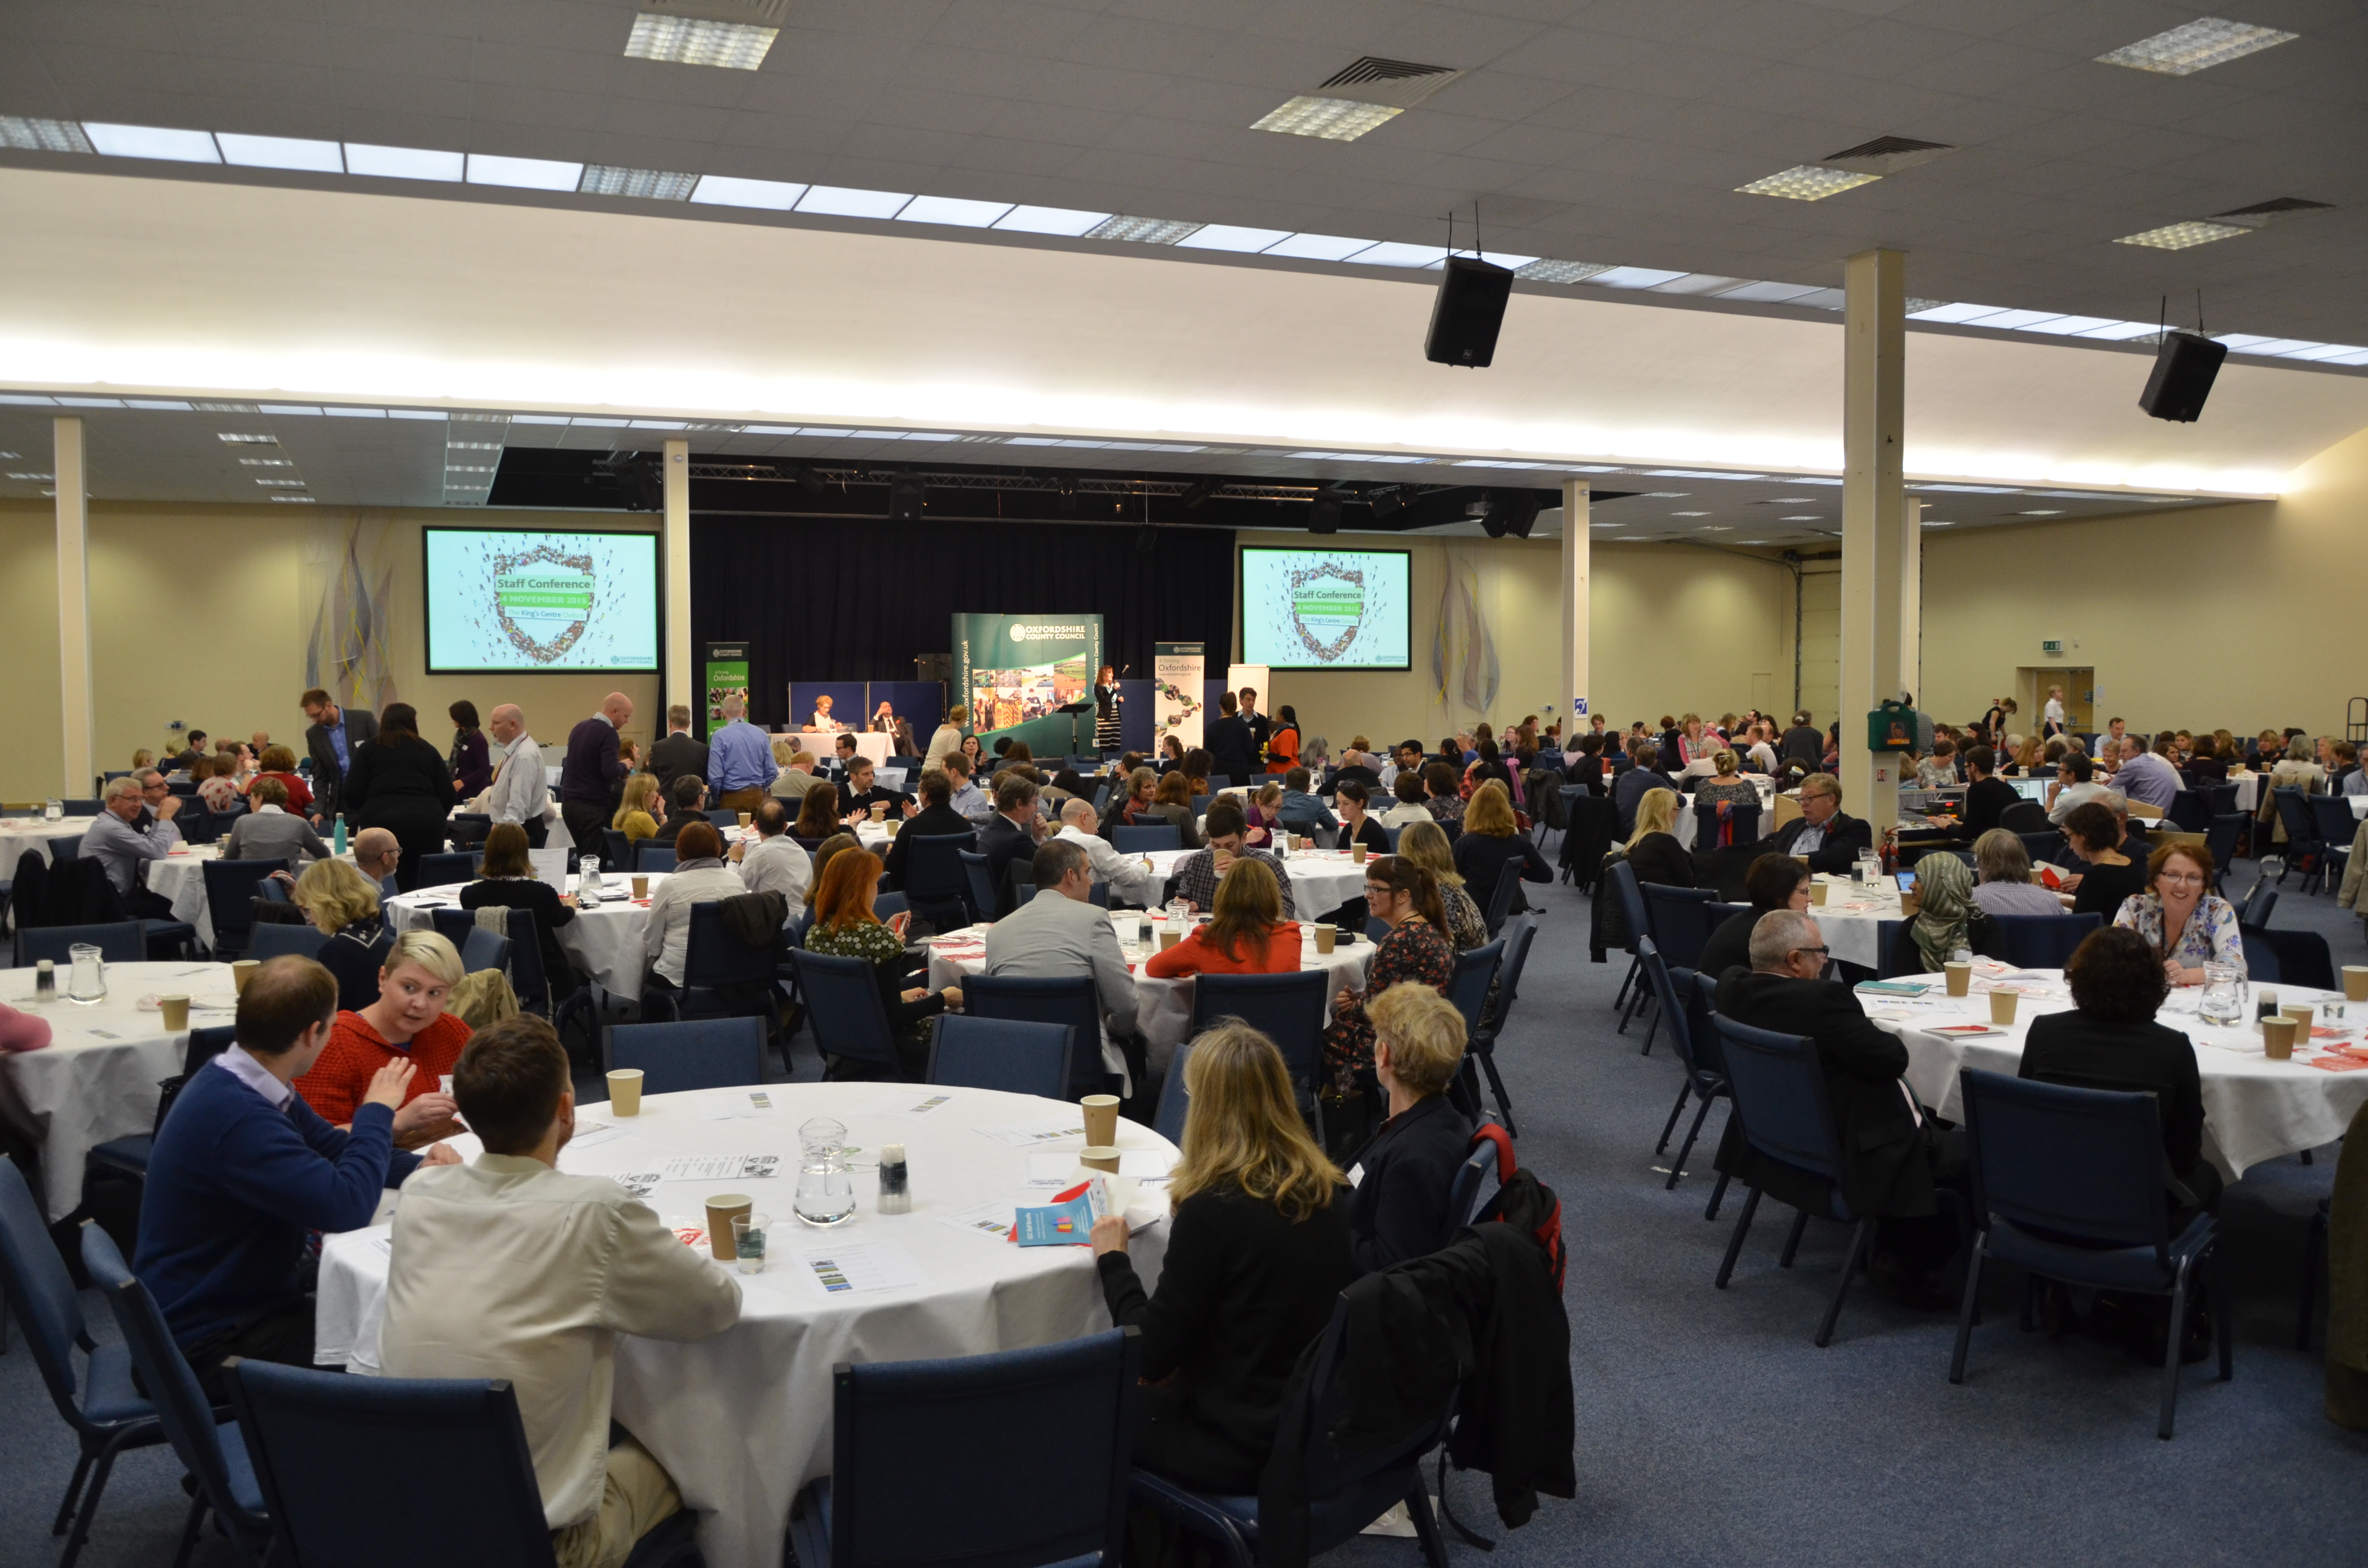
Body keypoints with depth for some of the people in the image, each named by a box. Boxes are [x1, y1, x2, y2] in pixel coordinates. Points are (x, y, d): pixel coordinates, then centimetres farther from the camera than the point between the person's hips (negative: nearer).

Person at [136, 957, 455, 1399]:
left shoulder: (238, 1083, 2)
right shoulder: (237, 1116, -30)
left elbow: (332, 1148, 13)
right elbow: (346, 1206, -31)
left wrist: (417, 1166, -5)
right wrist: (378, 1110, -16)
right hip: (209, 1343, -9)